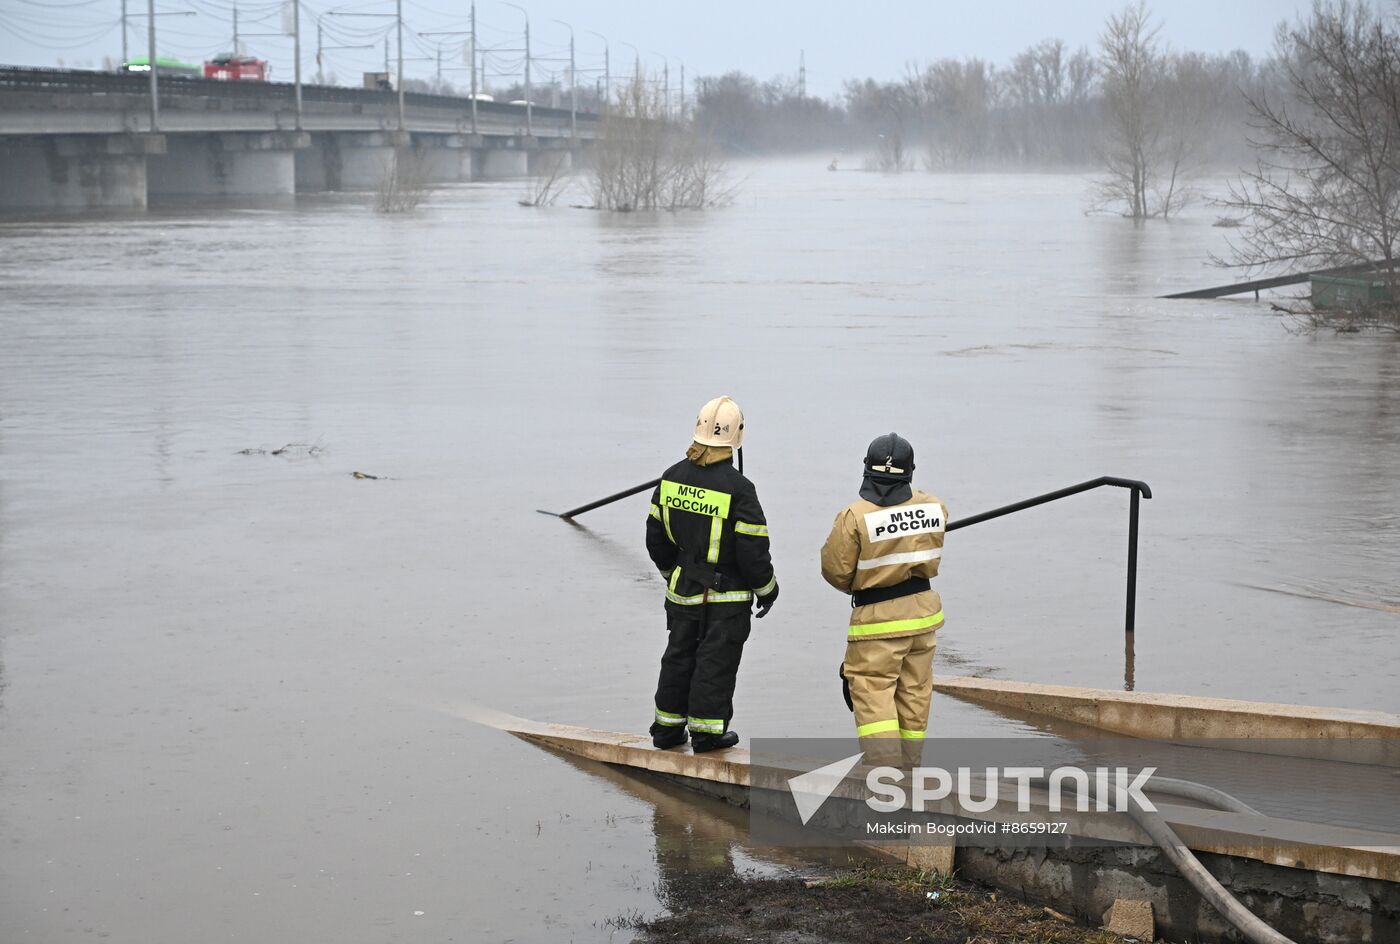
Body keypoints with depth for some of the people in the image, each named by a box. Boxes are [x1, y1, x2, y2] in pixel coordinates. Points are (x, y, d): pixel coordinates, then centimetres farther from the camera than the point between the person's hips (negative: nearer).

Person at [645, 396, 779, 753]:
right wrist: (767, 588, -1)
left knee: (679, 655, 16)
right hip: (727, 593, -5)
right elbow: (753, 548, -17)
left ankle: (667, 728, 22)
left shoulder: (673, 476, -2)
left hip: (683, 587, 5)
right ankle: (706, 730, 10)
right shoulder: (737, 488, -20)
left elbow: (656, 534, 8)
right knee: (717, 659, 5)